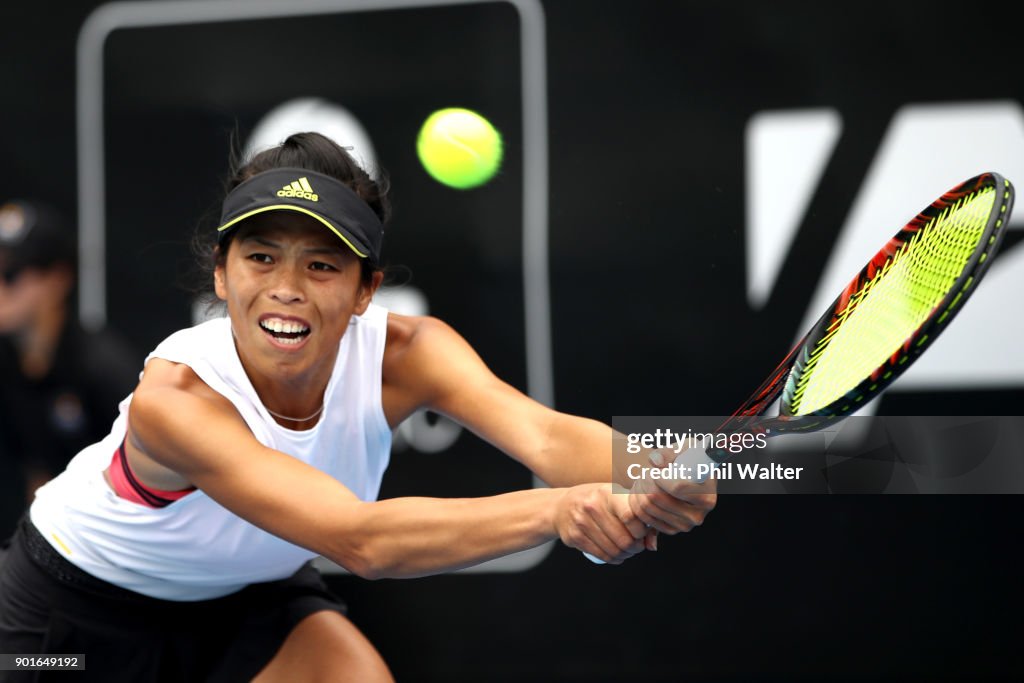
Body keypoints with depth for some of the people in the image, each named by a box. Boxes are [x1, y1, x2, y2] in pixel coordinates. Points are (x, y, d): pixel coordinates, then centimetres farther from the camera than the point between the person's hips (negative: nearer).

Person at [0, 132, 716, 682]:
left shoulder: (403, 352, -24)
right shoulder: (173, 397, -37)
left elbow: (544, 432, -41)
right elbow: (360, 541, -49)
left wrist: (652, 484, -65)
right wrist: (554, 509, -64)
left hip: (254, 595, 3)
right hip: (81, 598, -3)